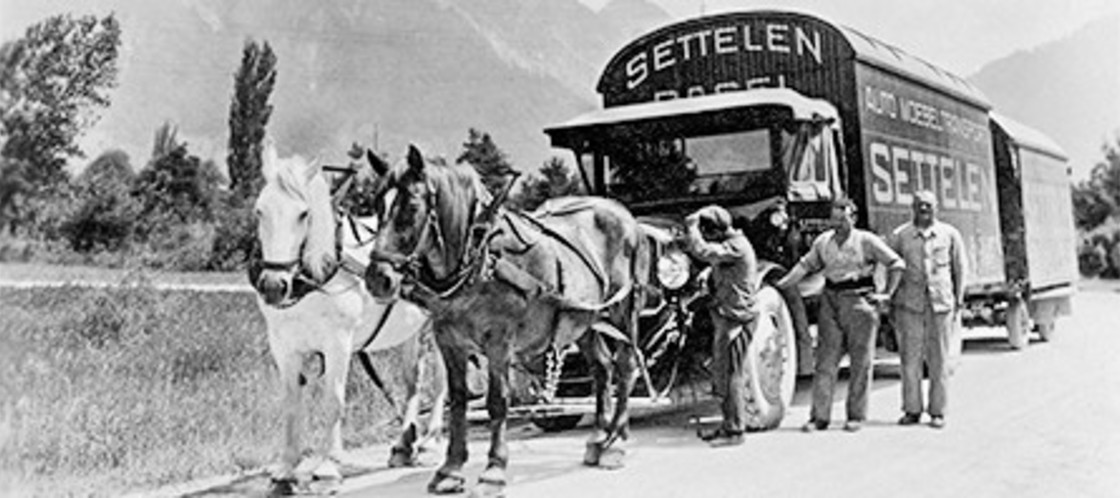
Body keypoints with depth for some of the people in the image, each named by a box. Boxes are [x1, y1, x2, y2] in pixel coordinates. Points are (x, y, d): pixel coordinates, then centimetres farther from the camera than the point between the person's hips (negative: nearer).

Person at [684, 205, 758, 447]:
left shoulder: (736, 247, -17)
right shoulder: (729, 245, 15)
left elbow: (702, 251, -28)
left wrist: (692, 225, -16)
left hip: (734, 319, -10)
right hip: (724, 317, 10)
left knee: (730, 374, -6)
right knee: (721, 374, 15)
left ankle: (734, 431, 0)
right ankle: (728, 424, 23)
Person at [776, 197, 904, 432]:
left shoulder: (867, 240, -2)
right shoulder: (823, 241, 10)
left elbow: (896, 263, 1)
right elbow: (805, 265, 14)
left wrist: (887, 294, -3)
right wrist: (781, 283, 4)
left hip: (860, 302, -3)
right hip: (830, 301, 3)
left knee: (861, 362, 2)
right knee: (825, 360, 1)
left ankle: (856, 415, 12)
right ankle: (819, 416, 4)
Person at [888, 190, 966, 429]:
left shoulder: (950, 235, 8)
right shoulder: (900, 236, 6)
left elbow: (959, 268, 13)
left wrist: (958, 300, 9)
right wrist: (890, 300, 5)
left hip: (941, 303, 0)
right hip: (909, 303, 0)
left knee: (939, 360, 2)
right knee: (910, 358, -1)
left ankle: (937, 412, 9)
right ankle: (911, 410, 8)